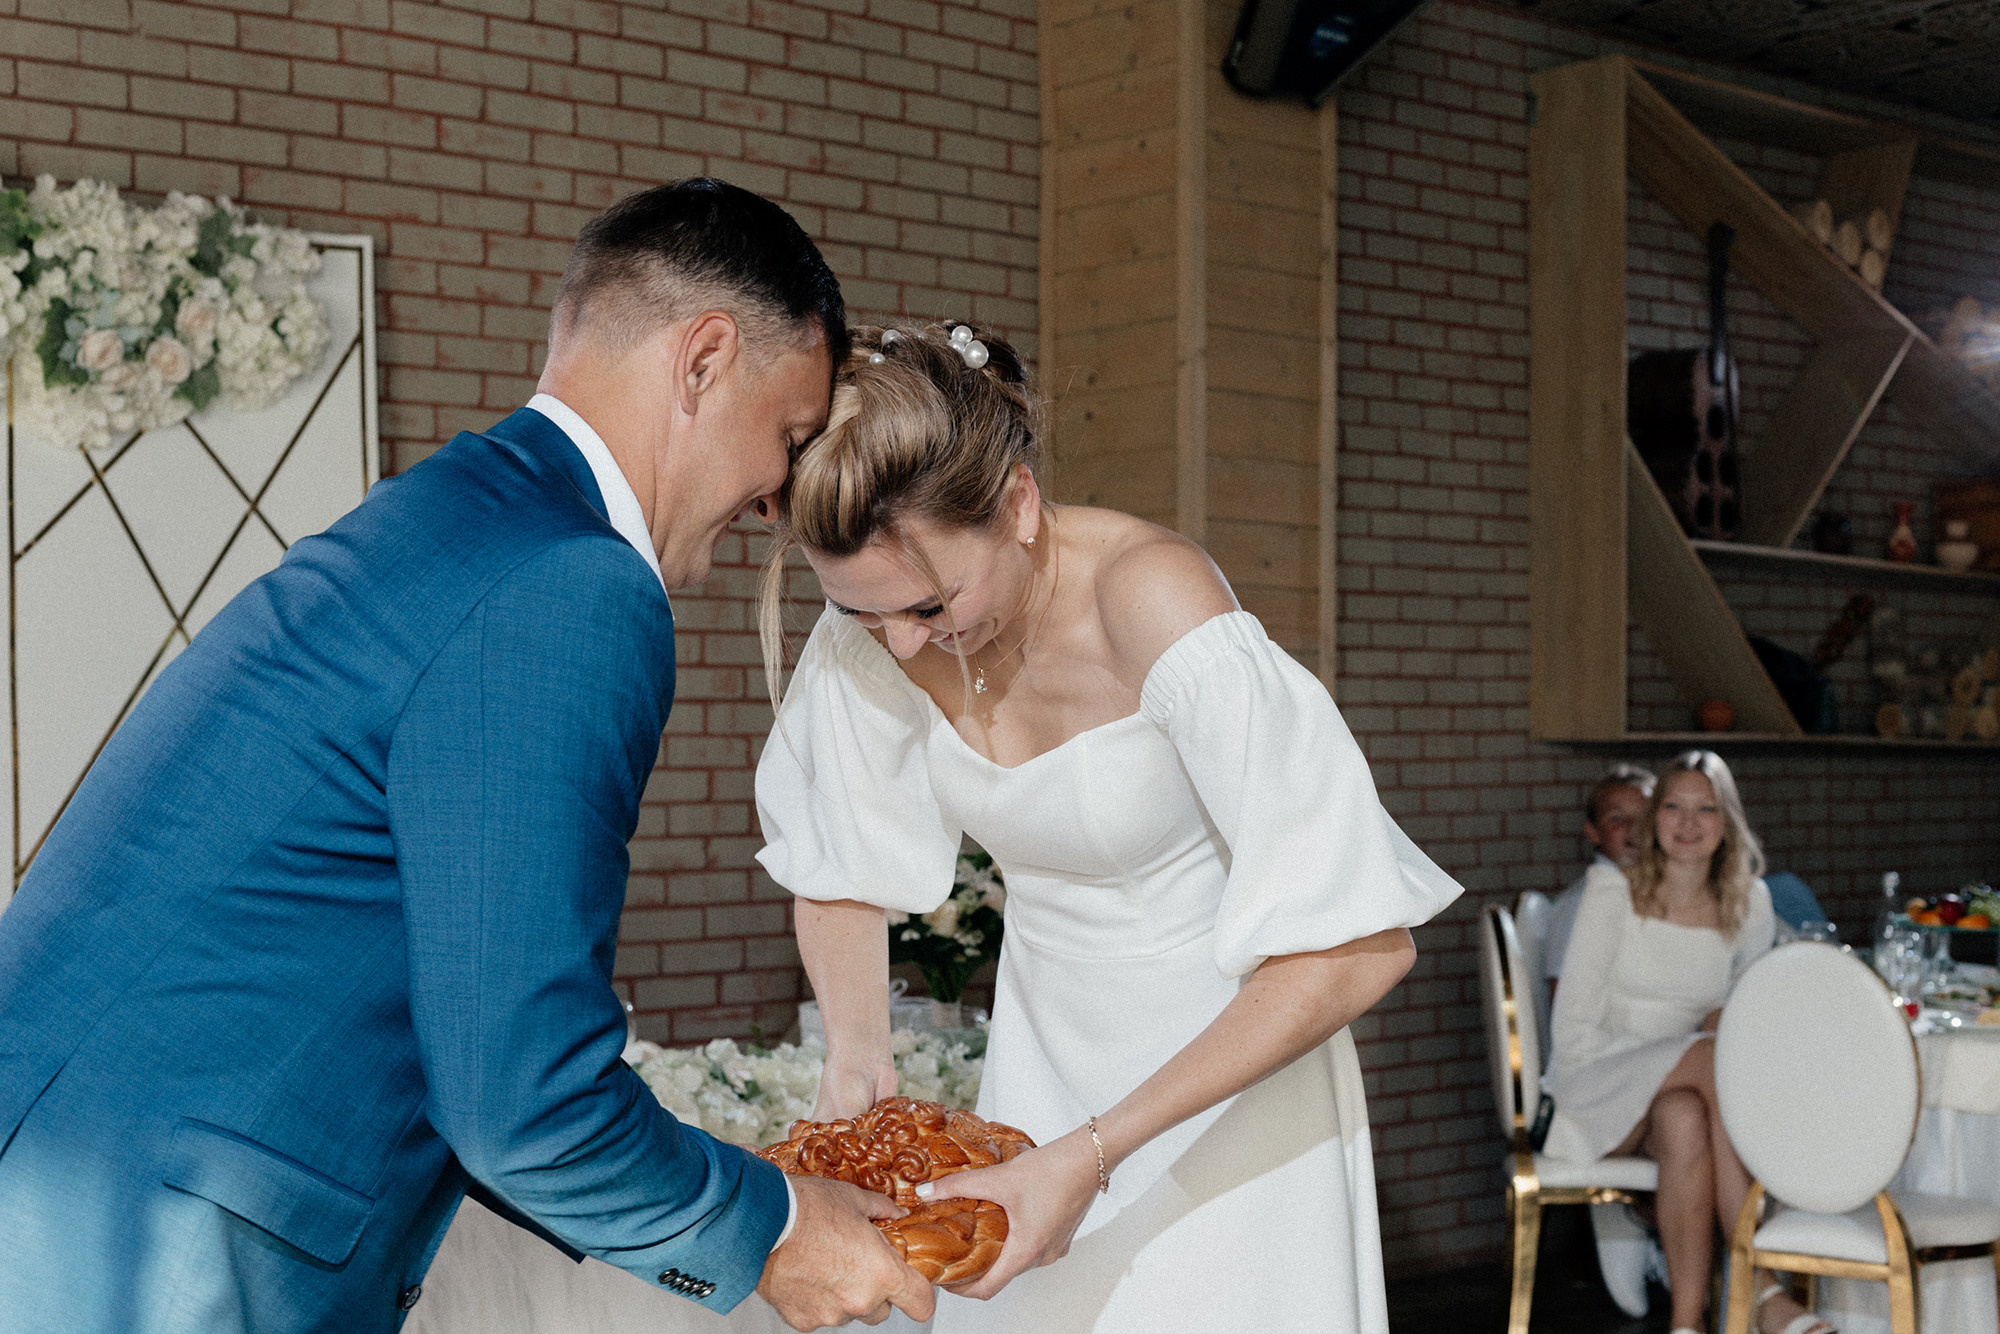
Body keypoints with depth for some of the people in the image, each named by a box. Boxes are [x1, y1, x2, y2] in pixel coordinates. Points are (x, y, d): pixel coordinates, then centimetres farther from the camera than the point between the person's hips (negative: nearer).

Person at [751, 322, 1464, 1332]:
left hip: (1236, 1058, -4)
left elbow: (1360, 947, -32)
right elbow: (838, 872, 4)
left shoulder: (1149, 601, -30)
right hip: (1041, 1056, 5)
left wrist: (1096, 1151, -34)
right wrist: (857, 1054, -15)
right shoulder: (875, 623, -14)